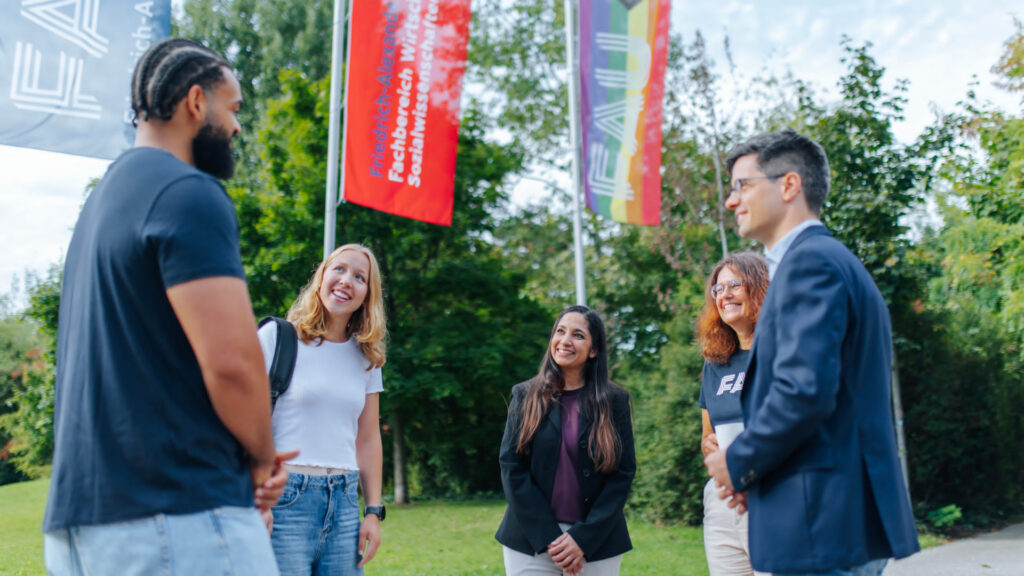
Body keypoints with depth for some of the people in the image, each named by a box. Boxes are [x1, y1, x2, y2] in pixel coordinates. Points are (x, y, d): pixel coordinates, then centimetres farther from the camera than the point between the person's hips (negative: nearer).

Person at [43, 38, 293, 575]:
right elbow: (230, 360, -21)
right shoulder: (189, 193, -12)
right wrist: (262, 457, -2)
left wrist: (253, 452, 14)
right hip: (181, 516, -9)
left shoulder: (103, 196, 18)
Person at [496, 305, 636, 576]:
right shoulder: (525, 396, 3)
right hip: (531, 539, 0)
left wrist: (583, 538, -10)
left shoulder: (614, 401, 2)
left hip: (596, 541, 0)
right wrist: (549, 537, -10)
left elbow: (624, 472, -2)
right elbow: (511, 467, -2)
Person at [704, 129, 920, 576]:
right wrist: (756, 468, 12)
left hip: (823, 524, -10)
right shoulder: (829, 258, 18)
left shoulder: (810, 260, -14)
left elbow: (804, 390, -25)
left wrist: (739, 462, -10)